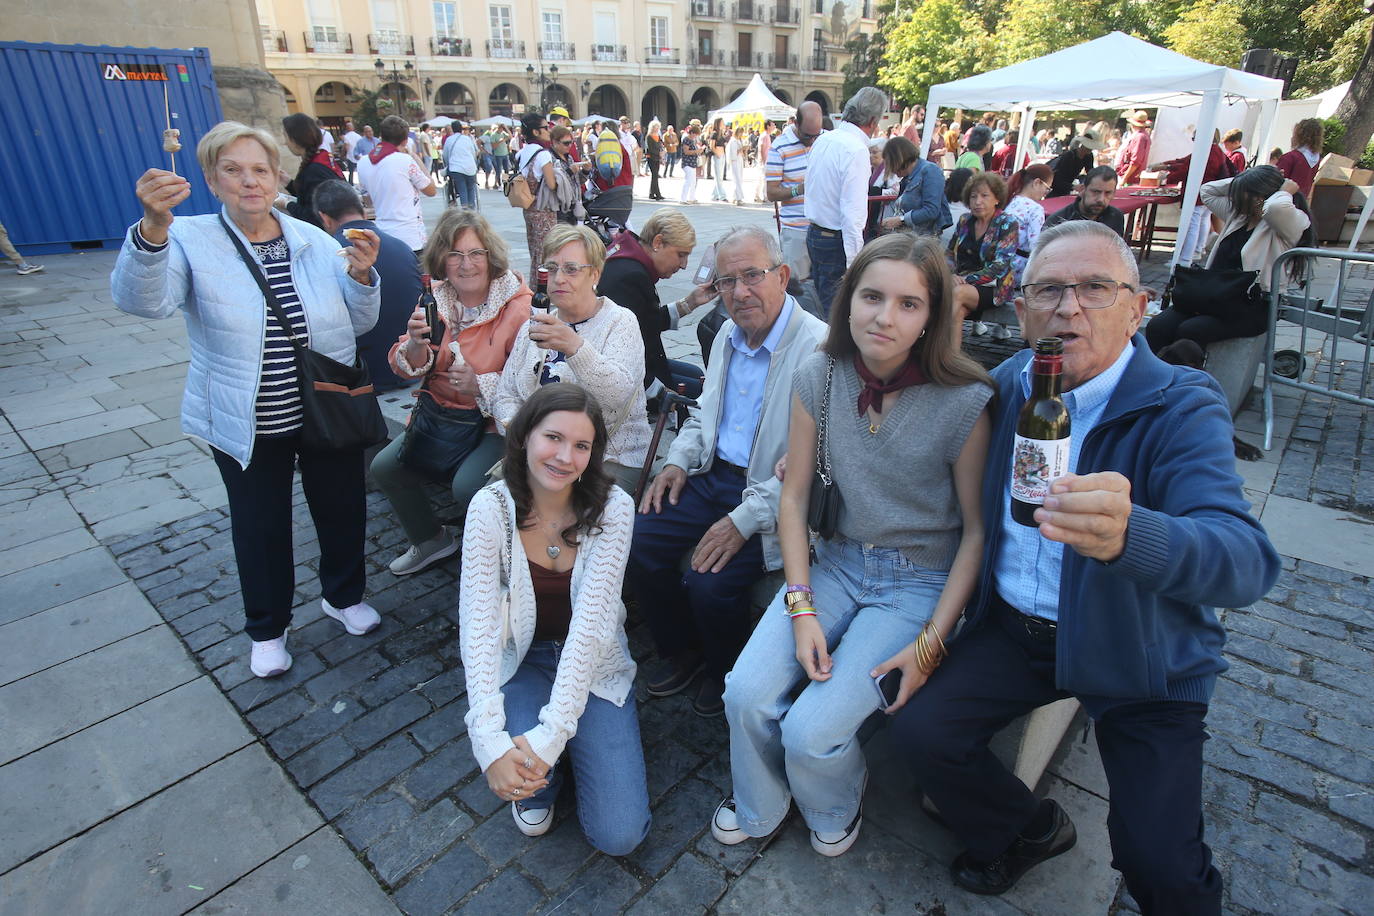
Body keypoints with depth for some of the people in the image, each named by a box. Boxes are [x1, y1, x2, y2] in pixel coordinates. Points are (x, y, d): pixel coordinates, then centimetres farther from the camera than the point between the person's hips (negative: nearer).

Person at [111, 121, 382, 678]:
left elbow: (360, 323, 4)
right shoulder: (191, 242, -7)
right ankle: (267, 628, 37)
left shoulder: (315, 241, 1)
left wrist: (362, 276, -15)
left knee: (342, 510, 16)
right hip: (247, 426, -2)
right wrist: (154, 227, -42)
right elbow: (142, 300, -26)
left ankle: (344, 595, 43)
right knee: (261, 527, 13)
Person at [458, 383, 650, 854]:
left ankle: (556, 750, 19)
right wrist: (491, 743, -31)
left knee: (619, 834, -10)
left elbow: (590, 623, -24)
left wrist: (551, 733, -31)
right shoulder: (490, 508, -17)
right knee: (514, 770, -29)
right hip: (520, 661, 1)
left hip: (592, 664, 0)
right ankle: (537, 784, 9)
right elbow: (478, 625, -21)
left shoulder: (612, 508, -19)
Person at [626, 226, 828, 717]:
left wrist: (745, 519, -24)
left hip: (771, 497, -7)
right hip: (712, 475, 8)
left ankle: (727, 672, 14)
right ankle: (682, 650, 20)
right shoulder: (728, 334, 9)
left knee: (711, 584, -23)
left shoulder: (817, 348, -18)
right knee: (636, 543, -6)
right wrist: (678, 460, 6)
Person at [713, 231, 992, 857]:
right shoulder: (818, 377, -8)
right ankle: (758, 806, 24)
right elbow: (794, 496, -2)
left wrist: (929, 644, -12)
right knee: (747, 693, -12)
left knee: (810, 730, -16)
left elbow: (976, 529, -8)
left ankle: (835, 810, 24)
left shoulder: (964, 402, -18)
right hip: (838, 562, 4)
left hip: (922, 581, -3)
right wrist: (801, 608, -9)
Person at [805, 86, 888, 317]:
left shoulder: (824, 139, 8)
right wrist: (854, 264, -22)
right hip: (837, 242, -9)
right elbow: (852, 213, -23)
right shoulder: (857, 150, -18)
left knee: (821, 304, 18)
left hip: (814, 234, 9)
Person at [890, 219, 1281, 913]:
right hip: (1016, 627, 4)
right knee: (919, 730, -8)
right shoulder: (1007, 384, -3)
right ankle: (1030, 829, 22)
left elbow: (1246, 560, -34)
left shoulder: (1182, 410, -18)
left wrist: (1130, 535, -57)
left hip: (1140, 655, -3)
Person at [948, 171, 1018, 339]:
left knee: (957, 293, -35)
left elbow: (1000, 266, -11)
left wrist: (967, 280, -20)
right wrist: (952, 275, -8)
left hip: (993, 287, -3)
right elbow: (950, 254, 14)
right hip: (963, 281, 3)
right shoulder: (965, 220, 13)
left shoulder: (1008, 224, -2)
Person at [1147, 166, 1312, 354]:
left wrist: (1285, 191, -6)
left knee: (1189, 331, -34)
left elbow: (1276, 207, -28)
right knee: (1157, 326, -22)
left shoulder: (1293, 224, -4)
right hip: (1214, 298, 7)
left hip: (1251, 309, -7)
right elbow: (1208, 192, 31)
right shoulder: (1239, 214, 20)